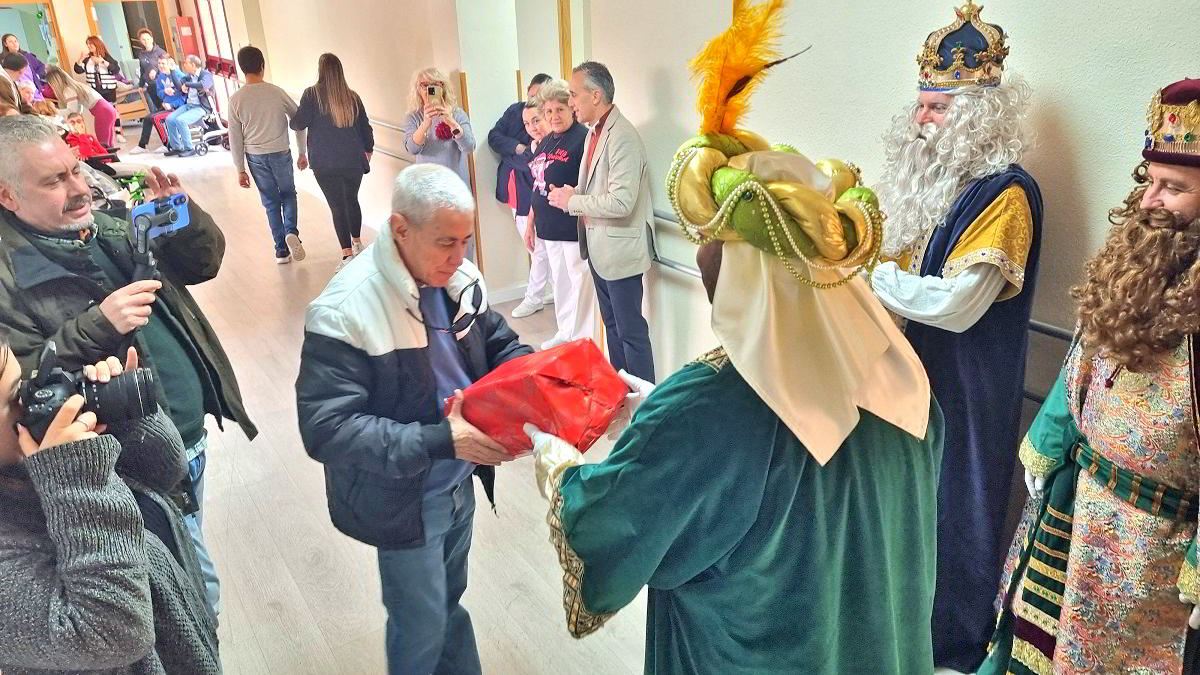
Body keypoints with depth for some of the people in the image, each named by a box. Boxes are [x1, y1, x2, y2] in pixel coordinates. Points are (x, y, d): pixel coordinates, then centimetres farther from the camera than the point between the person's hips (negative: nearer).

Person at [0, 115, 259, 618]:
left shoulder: (107, 232, 6)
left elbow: (203, 263, 13)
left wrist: (184, 217, -6)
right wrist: (96, 326, -30)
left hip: (192, 439, 7)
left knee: (192, 582, 26)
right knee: (198, 592, 4)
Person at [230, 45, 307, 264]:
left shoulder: (235, 100, -7)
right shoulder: (277, 92, -10)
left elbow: (235, 139, -3)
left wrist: (240, 169, 5)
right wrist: (302, 152, 9)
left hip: (255, 157, 1)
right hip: (281, 153, -1)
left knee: (270, 202, 13)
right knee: (288, 193, 20)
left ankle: (282, 250, 15)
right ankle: (291, 232, -6)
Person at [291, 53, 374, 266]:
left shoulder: (312, 94, -8)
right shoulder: (352, 97, 1)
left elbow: (298, 123, -10)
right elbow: (366, 127, 10)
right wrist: (368, 149, 26)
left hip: (325, 164, -3)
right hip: (353, 161, 3)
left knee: (337, 207, 0)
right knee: (352, 200, 20)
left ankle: (347, 254, -2)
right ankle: (357, 242, 33)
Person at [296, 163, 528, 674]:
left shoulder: (460, 279, -9)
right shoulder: (345, 311, -27)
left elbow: (500, 346, 6)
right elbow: (326, 430, -29)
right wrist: (441, 441, -35)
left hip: (458, 480, 6)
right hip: (402, 499, -5)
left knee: (448, 600, 28)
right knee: (422, 626, 15)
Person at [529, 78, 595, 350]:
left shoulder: (582, 138, -11)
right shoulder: (545, 142, 14)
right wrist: (531, 223, 19)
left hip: (574, 228, -8)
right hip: (550, 228, 8)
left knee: (580, 283, 1)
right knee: (559, 282, 17)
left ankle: (582, 339, 14)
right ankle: (565, 333, 31)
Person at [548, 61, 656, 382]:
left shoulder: (623, 137, -20)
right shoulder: (594, 132, 10)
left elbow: (621, 202, -27)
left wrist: (572, 202, -16)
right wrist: (572, 195, 2)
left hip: (619, 250, -10)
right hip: (598, 247, 10)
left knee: (630, 331, 0)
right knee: (612, 324, 20)